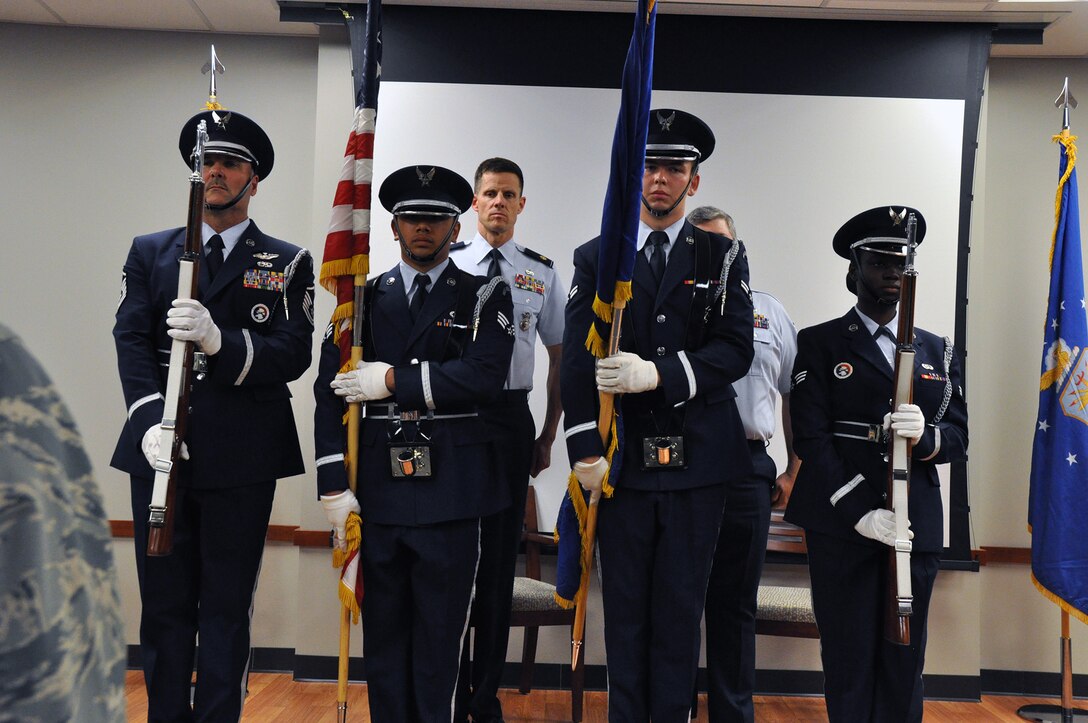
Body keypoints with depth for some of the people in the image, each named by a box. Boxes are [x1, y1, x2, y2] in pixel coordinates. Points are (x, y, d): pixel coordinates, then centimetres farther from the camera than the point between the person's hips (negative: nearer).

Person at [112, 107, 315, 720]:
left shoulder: (288, 263, 7)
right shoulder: (150, 252, 14)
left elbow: (294, 354, -5)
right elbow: (130, 340, 2)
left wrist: (219, 341, -22)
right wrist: (150, 418, -14)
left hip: (241, 458, -2)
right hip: (160, 452, 2)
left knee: (227, 609, 5)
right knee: (164, 604, 9)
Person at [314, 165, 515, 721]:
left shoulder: (486, 296, 4)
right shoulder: (364, 297, 10)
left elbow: (484, 376, -12)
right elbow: (331, 389, 4)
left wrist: (393, 381, -11)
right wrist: (333, 485, -5)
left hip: (452, 491, -2)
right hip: (378, 488, 2)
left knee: (440, 638, 8)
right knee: (383, 631, 11)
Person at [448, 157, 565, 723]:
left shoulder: (542, 273, 7)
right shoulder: (445, 263, 3)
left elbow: (560, 357, 11)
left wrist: (548, 436, 7)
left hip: (511, 416, 1)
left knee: (500, 554, 7)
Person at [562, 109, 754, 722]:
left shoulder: (723, 257, 6)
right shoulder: (595, 257, 7)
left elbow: (737, 350, -5)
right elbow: (578, 361, 2)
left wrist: (658, 374, -19)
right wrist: (586, 451, -7)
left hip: (697, 459, 0)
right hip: (622, 459, 1)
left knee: (681, 606, 8)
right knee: (624, 604, 9)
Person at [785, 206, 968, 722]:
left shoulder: (937, 350, 15)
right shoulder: (820, 344, 3)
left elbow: (959, 436, 10)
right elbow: (812, 438, -6)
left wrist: (925, 437, -14)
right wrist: (859, 512, -16)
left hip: (917, 526, 3)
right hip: (841, 526, -3)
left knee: (905, 662, 7)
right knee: (849, 660, 1)